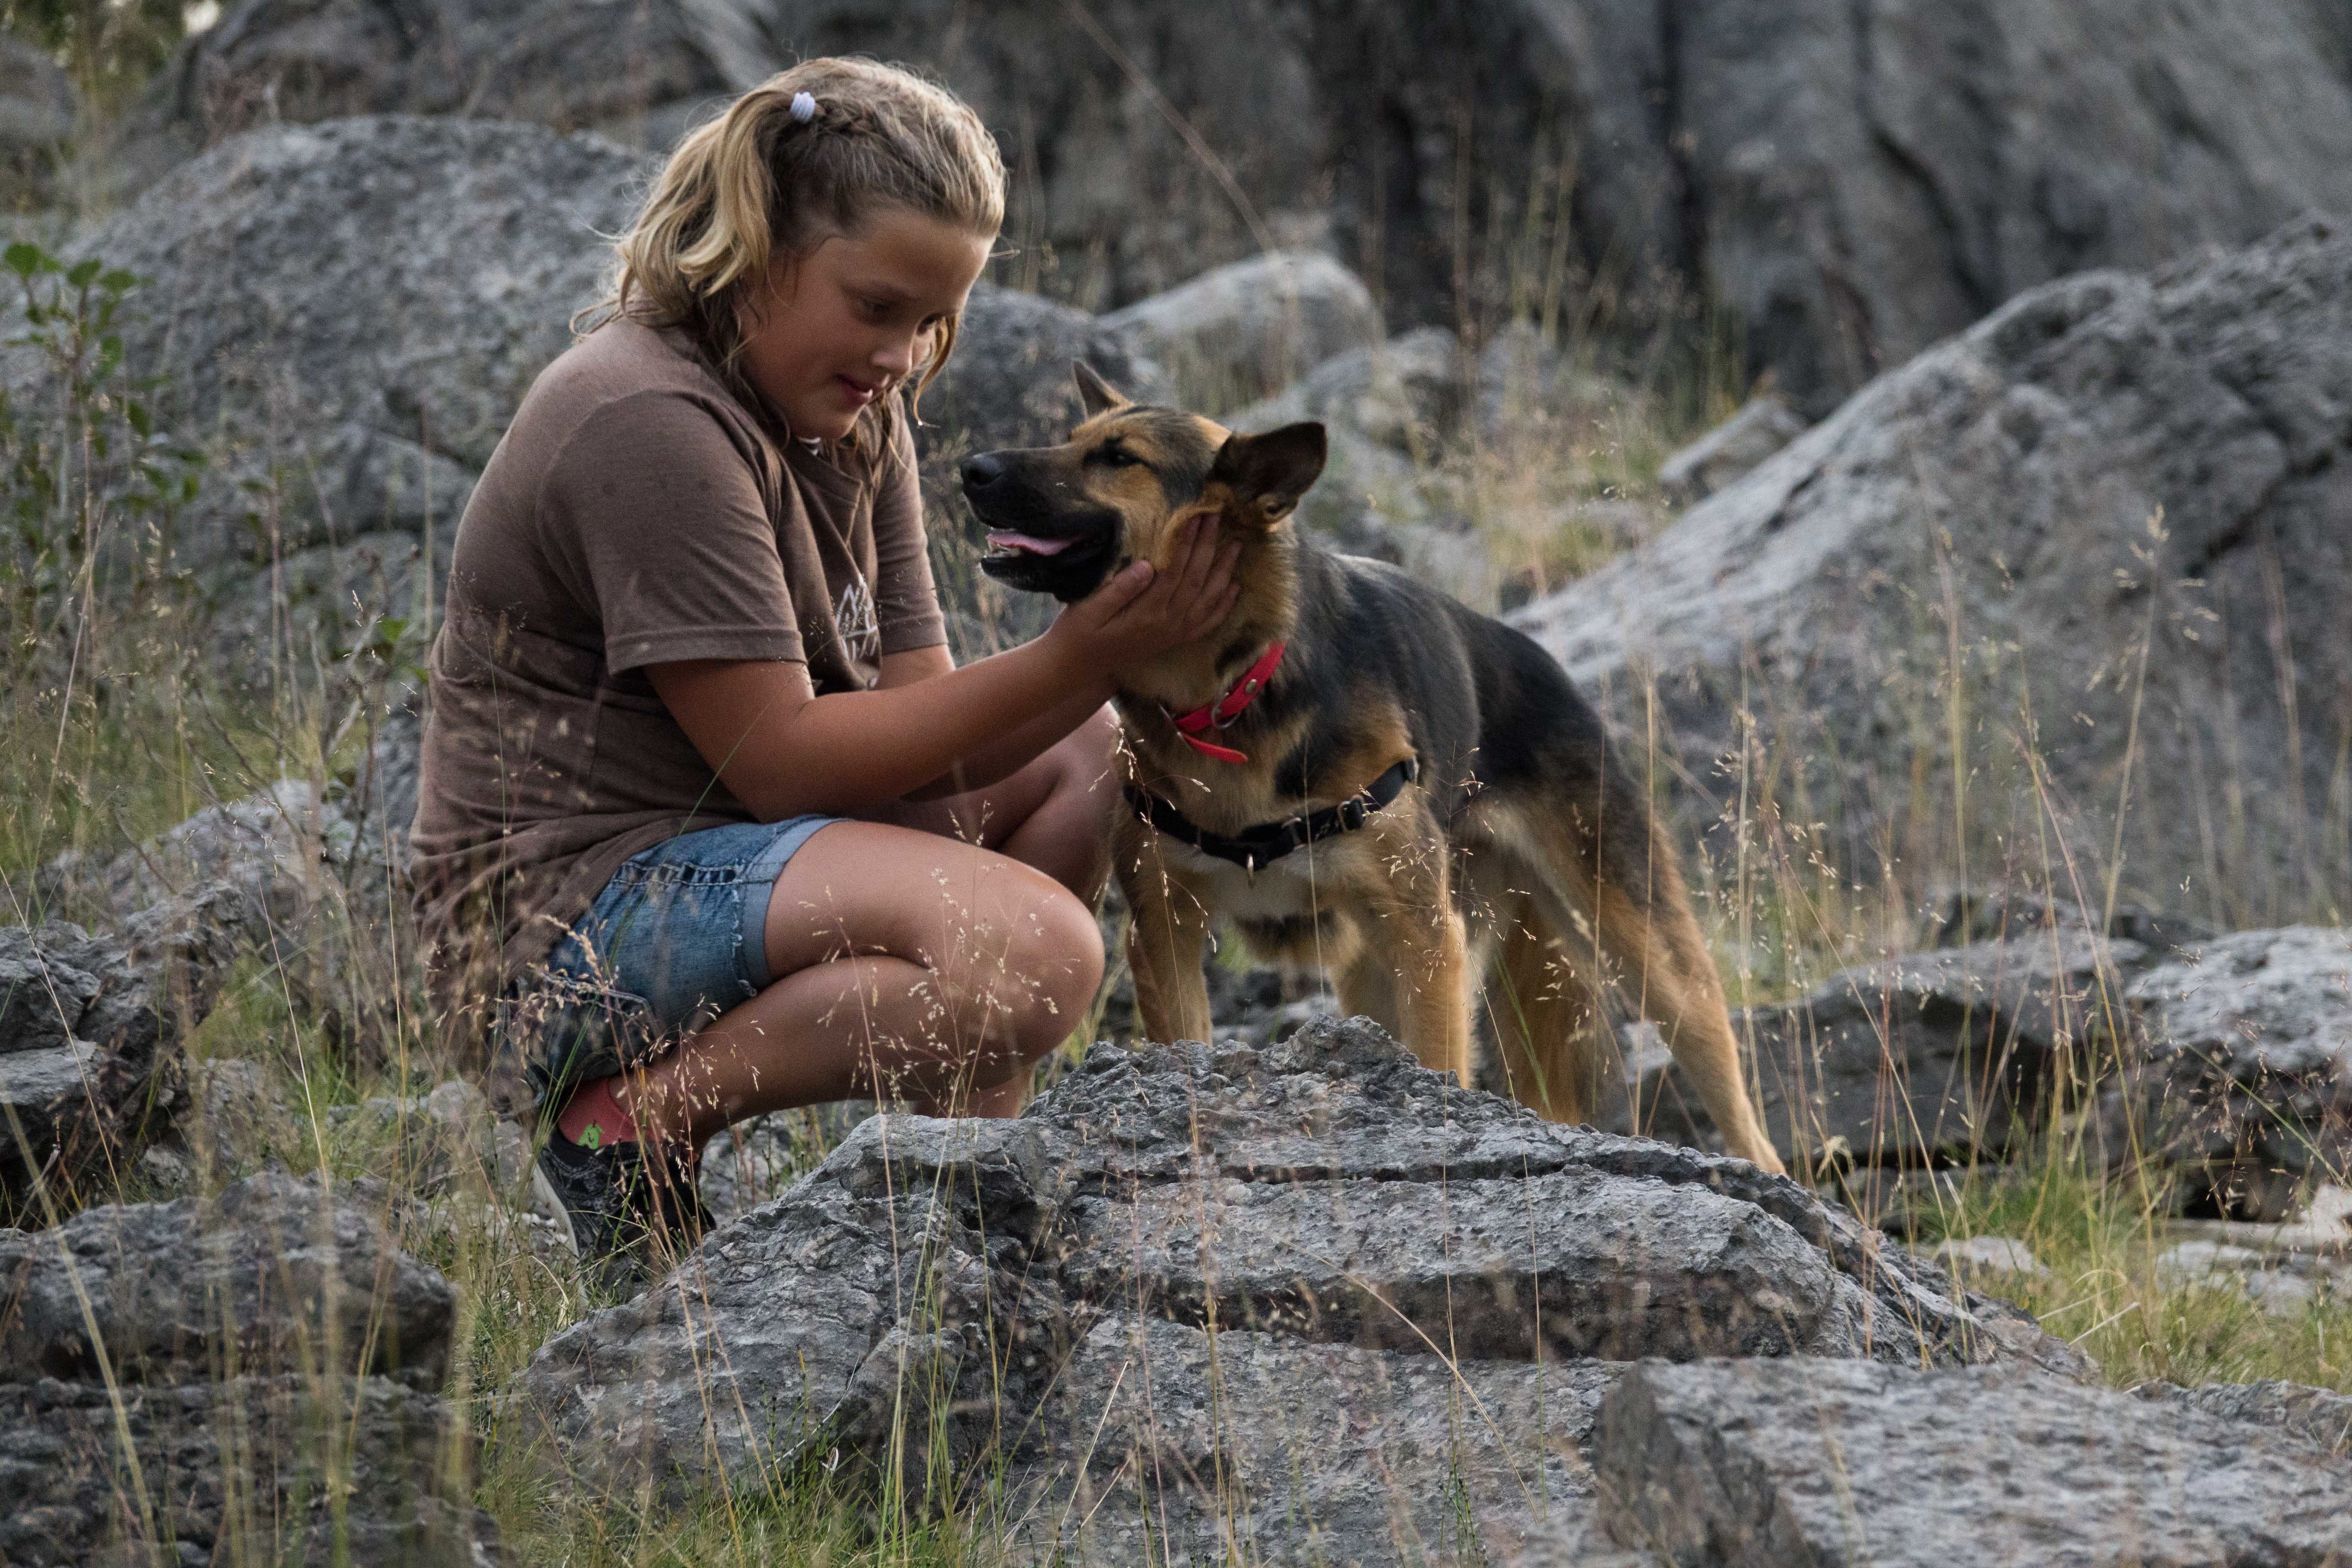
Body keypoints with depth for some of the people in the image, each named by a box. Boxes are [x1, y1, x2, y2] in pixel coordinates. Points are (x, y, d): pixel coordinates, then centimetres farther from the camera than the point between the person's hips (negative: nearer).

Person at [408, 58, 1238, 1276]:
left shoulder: (856, 415, 13)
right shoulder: (647, 421, -17)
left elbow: (919, 718, 4)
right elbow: (779, 758, -19)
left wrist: (1121, 645, -13)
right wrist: (1069, 661, -22)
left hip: (718, 864, 10)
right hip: (564, 918, -10)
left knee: (1087, 752, 13)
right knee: (1036, 947, -28)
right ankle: (641, 1114, -16)